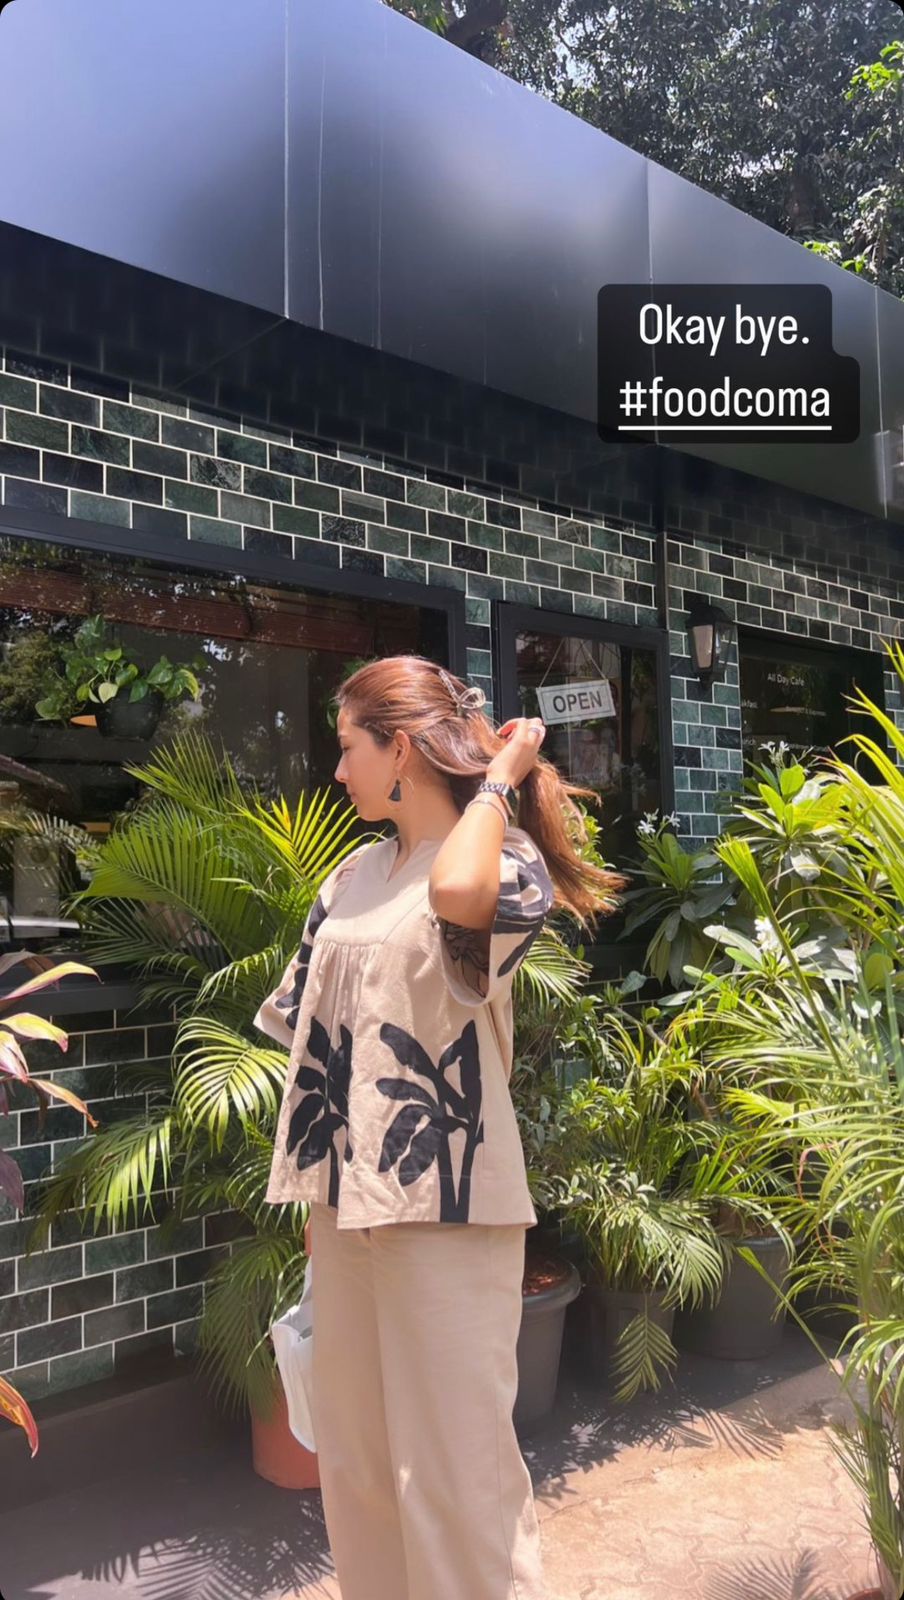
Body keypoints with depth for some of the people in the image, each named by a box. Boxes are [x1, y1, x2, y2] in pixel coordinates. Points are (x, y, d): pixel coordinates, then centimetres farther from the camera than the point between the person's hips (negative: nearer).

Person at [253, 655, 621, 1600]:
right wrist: (315, 1188, 14)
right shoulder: (355, 874, 11)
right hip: (346, 1199, 7)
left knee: (453, 1467, 1)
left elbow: (457, 893, -34)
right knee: (353, 1461, 17)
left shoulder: (507, 858, -9)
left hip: (445, 1201, -7)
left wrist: (500, 776, -18)